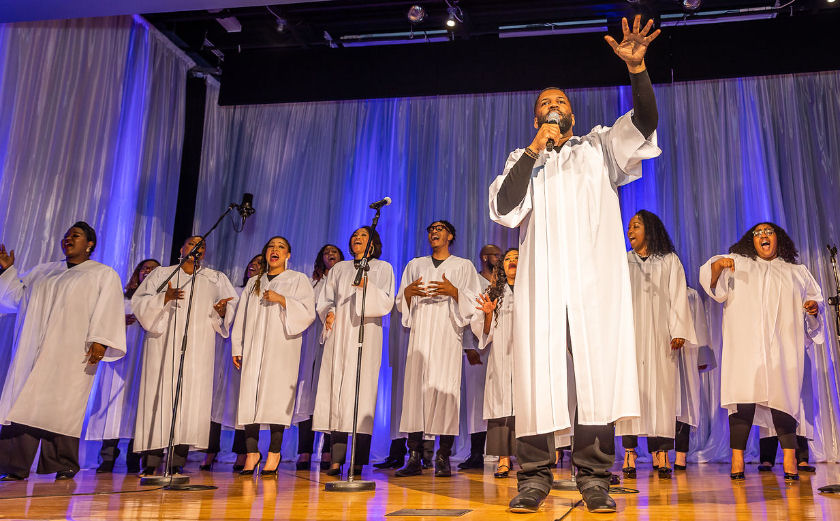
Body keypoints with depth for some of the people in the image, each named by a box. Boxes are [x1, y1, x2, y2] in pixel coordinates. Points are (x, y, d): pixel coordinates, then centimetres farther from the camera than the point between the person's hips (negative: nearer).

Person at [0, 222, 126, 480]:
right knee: (22, 404, -3)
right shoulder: (44, 271, 24)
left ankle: (63, 467, 2)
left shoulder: (104, 275, 8)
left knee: (63, 407, -7)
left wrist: (100, 340, -18)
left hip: (71, 352, -4)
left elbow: (108, 309, -4)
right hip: (35, 350, 5)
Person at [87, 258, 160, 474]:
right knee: (114, 398, -8)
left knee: (138, 400, -8)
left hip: (145, 355, -2)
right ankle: (108, 458, -6)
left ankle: (134, 460, -6)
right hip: (120, 352, 2)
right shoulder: (122, 298, 21)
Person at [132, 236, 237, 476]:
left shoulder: (216, 279, 17)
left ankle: (176, 464, -5)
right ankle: (151, 462, -2)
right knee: (159, 397, -7)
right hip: (163, 347, 0)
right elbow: (139, 303, 4)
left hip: (198, 350, 1)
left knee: (190, 399, -7)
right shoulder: (161, 274, 14)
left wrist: (222, 310, -14)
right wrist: (164, 297, -14)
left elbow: (231, 310, 9)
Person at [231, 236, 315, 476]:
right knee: (250, 397, -4)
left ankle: (274, 453, -3)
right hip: (254, 348, 4)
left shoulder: (299, 280, 10)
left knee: (276, 396, -9)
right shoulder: (253, 283, 21)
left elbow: (307, 313, -1)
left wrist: (282, 299, -13)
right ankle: (252, 452, 3)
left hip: (281, 348, -3)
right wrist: (237, 349, 11)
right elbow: (241, 318, 20)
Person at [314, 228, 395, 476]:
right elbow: (325, 300, 20)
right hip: (339, 334, 3)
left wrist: (368, 286, -16)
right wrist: (329, 313, -1)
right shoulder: (339, 269, 22)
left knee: (361, 390, -12)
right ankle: (336, 459, -8)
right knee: (337, 388, -8)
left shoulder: (383, 268, 12)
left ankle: (359, 461, -10)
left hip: (366, 335, -3)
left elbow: (386, 303, 1)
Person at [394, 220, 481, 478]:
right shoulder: (415, 265, 22)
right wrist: (408, 291, -6)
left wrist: (453, 291, -13)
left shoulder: (464, 266, 15)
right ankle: (414, 458, -6)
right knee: (416, 386, -8)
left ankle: (443, 458, -7)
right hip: (420, 333, 2)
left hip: (448, 333, -2)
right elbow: (400, 302, 17)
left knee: (446, 387, -11)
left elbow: (473, 302, 6)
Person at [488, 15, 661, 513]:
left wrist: (637, 68, -11)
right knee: (538, 371, -7)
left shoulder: (600, 147, 21)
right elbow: (504, 209, 3)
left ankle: (594, 477, -1)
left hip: (595, 275, 0)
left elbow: (644, 122, 3)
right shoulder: (523, 160, 21)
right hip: (541, 278, 0)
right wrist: (534, 150, 0)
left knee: (598, 368, -7)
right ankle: (535, 475, 0)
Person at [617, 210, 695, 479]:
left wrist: (678, 331, -6)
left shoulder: (669, 261, 15)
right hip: (629, 335, 1)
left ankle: (660, 453, -8)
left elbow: (677, 296, 7)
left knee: (660, 388, -7)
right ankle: (629, 454, -9)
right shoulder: (622, 262, 20)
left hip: (659, 335, -1)